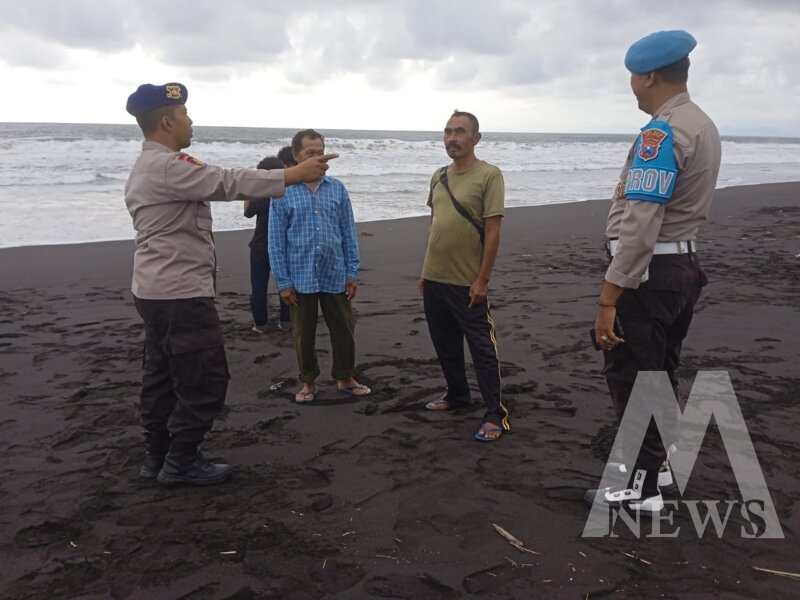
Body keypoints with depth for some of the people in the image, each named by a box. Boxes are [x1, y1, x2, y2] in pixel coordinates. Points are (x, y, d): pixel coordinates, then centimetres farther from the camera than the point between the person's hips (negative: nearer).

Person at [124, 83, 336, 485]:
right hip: (182, 292, -11)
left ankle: (157, 456, 24)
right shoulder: (168, 165, -19)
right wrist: (293, 175, -23)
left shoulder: (145, 166, 16)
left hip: (154, 289, 11)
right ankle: (181, 461, 8)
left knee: (161, 374, 15)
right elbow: (228, 182, -24)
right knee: (204, 378, -2)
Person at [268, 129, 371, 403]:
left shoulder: (338, 189, 2)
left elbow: (349, 234, 5)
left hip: (335, 276, 2)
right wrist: (283, 282, -5)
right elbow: (276, 240, -2)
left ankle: (345, 378, 28)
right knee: (304, 334, 11)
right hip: (301, 278, -1)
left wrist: (352, 274, 2)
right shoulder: (284, 192, -4)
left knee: (343, 330, 10)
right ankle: (308, 382, 27)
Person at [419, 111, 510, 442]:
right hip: (434, 279, 7)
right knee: (445, 344, 19)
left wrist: (482, 280, -16)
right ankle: (457, 394, 37)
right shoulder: (439, 176, 10)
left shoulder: (488, 175, -11)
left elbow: (493, 231, -14)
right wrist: (426, 271, 15)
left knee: (482, 349, -1)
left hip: (468, 283, -7)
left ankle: (496, 415, 8)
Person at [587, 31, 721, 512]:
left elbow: (640, 226, -26)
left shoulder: (662, 132, -19)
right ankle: (653, 459, 34)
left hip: (650, 270, -10)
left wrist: (609, 299, -25)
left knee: (630, 376, 0)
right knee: (659, 372, 19)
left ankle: (642, 487, 10)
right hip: (686, 264, 10)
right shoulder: (704, 125, 13)